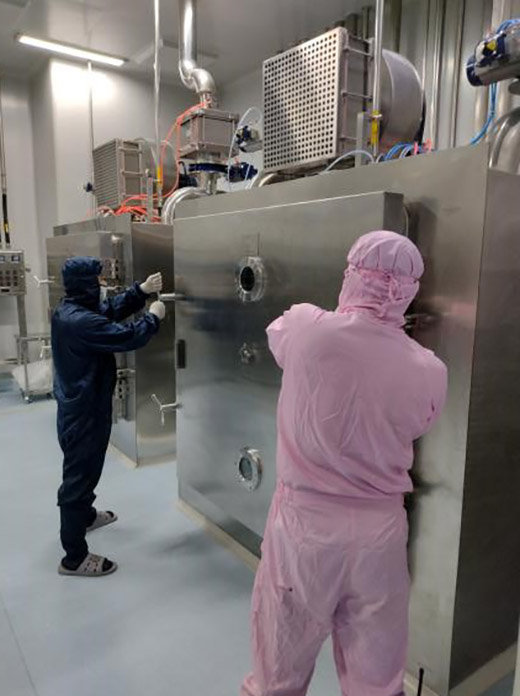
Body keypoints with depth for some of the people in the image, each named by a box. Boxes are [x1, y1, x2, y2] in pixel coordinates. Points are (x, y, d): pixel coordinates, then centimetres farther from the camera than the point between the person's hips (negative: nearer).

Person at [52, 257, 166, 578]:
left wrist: (141, 290, 3)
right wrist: (154, 317, -10)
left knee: (86, 468, 28)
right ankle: (74, 557, 12)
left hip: (79, 405, 11)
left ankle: (86, 515, 51)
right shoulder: (82, 322, -28)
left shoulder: (70, 309, 4)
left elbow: (112, 309, 13)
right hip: (83, 411, -10)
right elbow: (128, 338, -27)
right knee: (79, 474, -1)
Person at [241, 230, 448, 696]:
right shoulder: (428, 371, -12)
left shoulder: (305, 328, -18)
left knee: (284, 654, 22)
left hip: (304, 517, -1)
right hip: (380, 526, 2)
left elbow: (275, 335, 5)